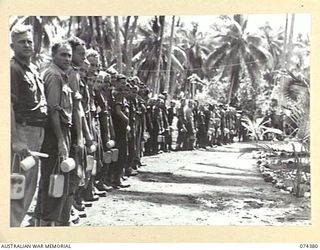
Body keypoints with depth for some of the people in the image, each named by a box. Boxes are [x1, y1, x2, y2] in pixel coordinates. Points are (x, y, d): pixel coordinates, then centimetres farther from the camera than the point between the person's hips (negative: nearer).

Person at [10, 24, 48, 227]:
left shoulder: (34, 69, 17)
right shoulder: (12, 68, -9)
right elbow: (8, 105, -18)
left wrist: (40, 132, 15)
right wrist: (15, 140, -25)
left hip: (37, 132, 9)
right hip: (22, 130, -9)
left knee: (31, 182, 14)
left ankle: (16, 222, 25)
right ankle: (12, 224, -1)